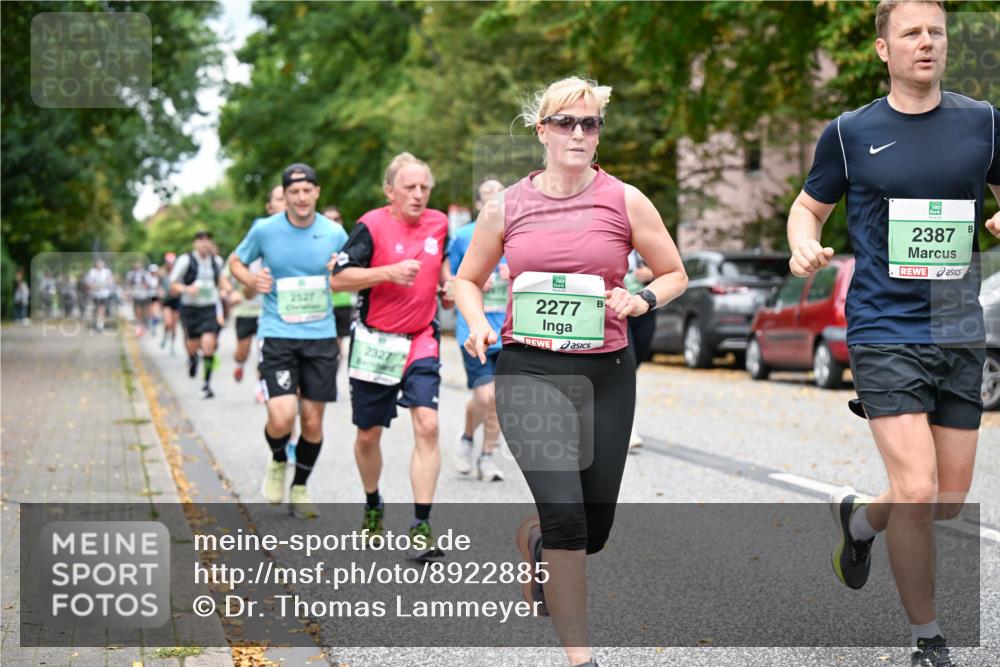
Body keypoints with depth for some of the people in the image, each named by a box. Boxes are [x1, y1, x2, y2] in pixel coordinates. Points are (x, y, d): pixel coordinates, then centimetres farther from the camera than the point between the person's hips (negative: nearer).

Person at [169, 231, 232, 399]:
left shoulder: (217, 261, 3)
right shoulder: (185, 260, -8)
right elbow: (173, 285, -4)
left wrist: (226, 288, 4)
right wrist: (186, 289, -23)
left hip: (210, 308, 1)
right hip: (190, 308, -1)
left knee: (209, 344, -13)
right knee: (193, 346, 5)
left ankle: (207, 384, -4)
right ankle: (192, 359, 45)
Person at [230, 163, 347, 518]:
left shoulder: (334, 233, 1)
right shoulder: (265, 229, -3)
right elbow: (236, 261, 13)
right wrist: (252, 281, -8)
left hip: (321, 336, 2)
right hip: (278, 335, -2)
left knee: (313, 421, 5)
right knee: (282, 418, -15)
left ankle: (300, 488, 28)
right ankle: (277, 461, 20)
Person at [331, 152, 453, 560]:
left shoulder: (438, 223, 5)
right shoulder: (372, 226, -11)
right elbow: (339, 278, -14)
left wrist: (448, 283, 7)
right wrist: (389, 272, -25)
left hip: (421, 343, 3)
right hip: (375, 343, -2)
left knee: (427, 427, -15)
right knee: (368, 435, 10)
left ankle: (421, 527, -11)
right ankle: (373, 505, 38)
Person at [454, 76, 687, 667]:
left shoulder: (626, 202, 2)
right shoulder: (506, 207, 3)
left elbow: (676, 274, 11)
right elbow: (468, 279, 16)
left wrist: (641, 301, -10)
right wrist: (479, 325, -4)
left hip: (605, 373, 2)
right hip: (529, 369, -2)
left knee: (593, 529, 9)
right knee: (565, 512, -18)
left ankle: (534, 539, 47)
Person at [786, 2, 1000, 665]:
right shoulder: (850, 132, 1)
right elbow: (809, 205, 12)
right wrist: (803, 245, -10)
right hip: (885, 331, -3)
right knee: (916, 491, -14)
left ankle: (859, 518, 42)